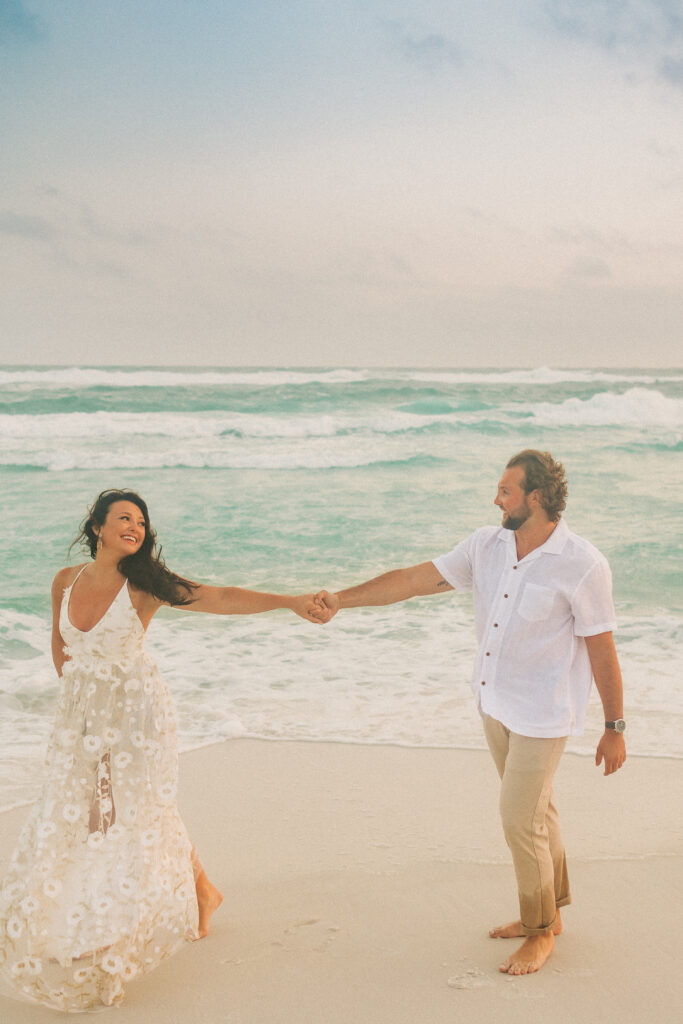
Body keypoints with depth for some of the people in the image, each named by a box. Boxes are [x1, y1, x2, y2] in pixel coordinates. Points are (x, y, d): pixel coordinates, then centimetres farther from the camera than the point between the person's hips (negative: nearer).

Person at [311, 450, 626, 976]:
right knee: (535, 809, 19)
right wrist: (342, 599, -9)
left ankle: (541, 932, 18)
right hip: (496, 702, 6)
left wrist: (614, 729, -9)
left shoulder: (583, 566, -21)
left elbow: (602, 652, -15)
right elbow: (415, 579, -3)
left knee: (521, 819, -3)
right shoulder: (487, 545, -4)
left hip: (542, 714, -6)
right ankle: (548, 911, 36)